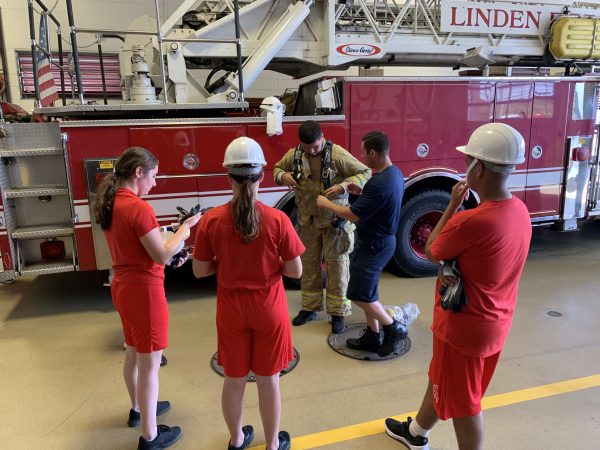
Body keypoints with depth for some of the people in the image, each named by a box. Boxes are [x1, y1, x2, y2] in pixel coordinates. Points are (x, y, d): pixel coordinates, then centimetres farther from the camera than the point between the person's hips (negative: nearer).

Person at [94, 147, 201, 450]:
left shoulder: (109, 203, 5)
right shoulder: (137, 207, -23)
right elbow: (162, 256, -20)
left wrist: (175, 237, 9)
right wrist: (186, 228, -9)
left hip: (122, 285, 9)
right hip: (143, 289, -9)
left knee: (133, 354, 25)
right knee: (149, 363, 4)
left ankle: (138, 409, 45)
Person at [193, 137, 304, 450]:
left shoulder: (211, 220, -13)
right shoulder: (277, 220, -17)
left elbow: (200, 270, -4)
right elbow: (295, 271, -11)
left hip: (231, 309, 2)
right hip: (268, 308, -1)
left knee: (234, 379, 20)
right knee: (268, 380, 16)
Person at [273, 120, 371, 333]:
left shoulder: (337, 154, -17)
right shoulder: (294, 155, -3)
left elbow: (365, 173, -12)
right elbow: (277, 168, 15)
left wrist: (343, 186, -29)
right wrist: (283, 176, -10)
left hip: (334, 220, -4)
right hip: (307, 220, 4)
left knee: (336, 264, 4)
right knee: (309, 263, 13)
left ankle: (337, 312, 16)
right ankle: (310, 307, 29)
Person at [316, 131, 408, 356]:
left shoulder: (379, 183, -28)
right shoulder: (395, 173, 4)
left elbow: (353, 215, -24)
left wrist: (326, 203, -10)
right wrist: (361, 192, 8)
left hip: (374, 245, -10)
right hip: (383, 239, 10)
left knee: (360, 294, 1)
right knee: (366, 292, 17)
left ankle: (394, 328, 15)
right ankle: (372, 337, 28)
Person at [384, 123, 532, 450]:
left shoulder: (470, 221, -32)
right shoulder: (519, 210, -4)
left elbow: (430, 252, -12)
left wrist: (453, 205, -9)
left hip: (464, 327, -8)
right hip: (494, 323, 9)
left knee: (464, 403, 13)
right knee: (441, 379, 27)